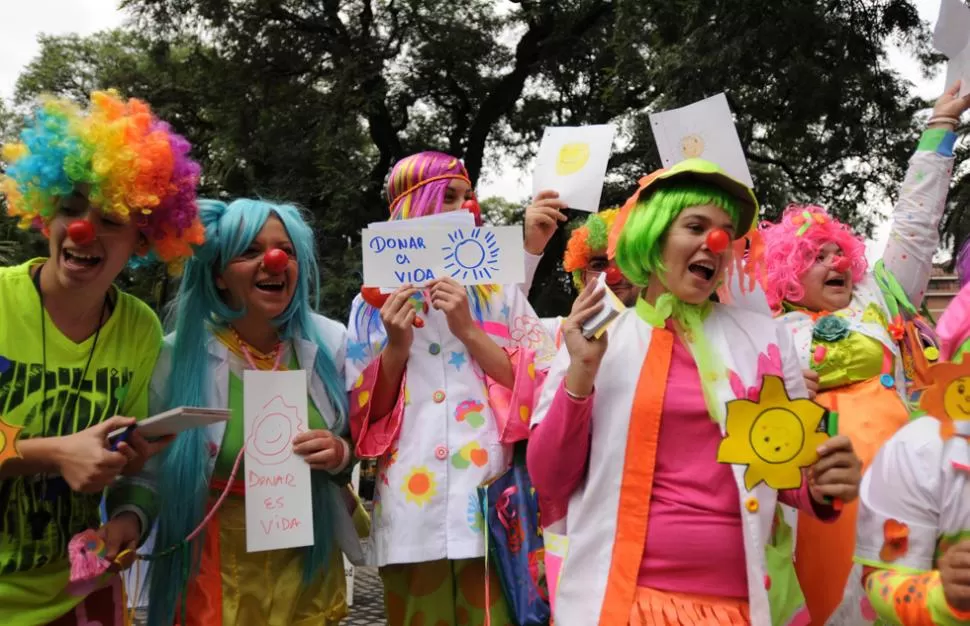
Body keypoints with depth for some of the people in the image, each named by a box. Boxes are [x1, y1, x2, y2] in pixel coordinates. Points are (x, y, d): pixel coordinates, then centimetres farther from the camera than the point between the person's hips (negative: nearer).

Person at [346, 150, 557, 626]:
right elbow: (366, 418, 7)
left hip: (491, 506, 0)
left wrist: (469, 330, -10)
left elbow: (538, 391, -1)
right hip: (411, 511, 1)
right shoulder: (375, 303, 8)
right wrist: (396, 348, -8)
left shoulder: (500, 291, 7)